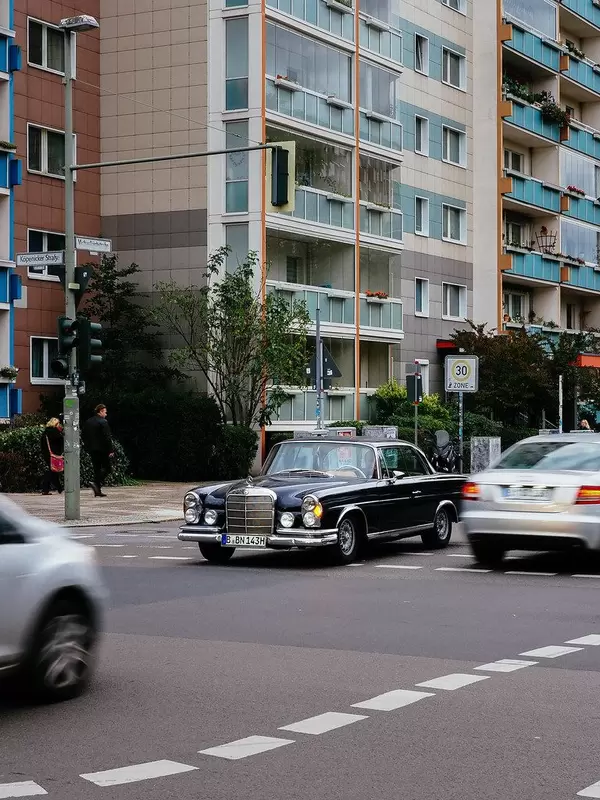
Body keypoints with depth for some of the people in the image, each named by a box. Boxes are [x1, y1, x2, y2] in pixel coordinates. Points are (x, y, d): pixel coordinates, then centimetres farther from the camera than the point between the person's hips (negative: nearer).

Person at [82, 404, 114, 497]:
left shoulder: (88, 422, 11)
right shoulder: (103, 422, -11)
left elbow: (84, 436, 15)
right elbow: (107, 437, -16)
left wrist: (88, 447, 19)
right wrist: (110, 450, -14)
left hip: (92, 450, 7)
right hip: (102, 450, -7)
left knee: (97, 469, 11)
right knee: (107, 468, 2)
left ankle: (98, 491, 8)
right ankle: (97, 484, -18)